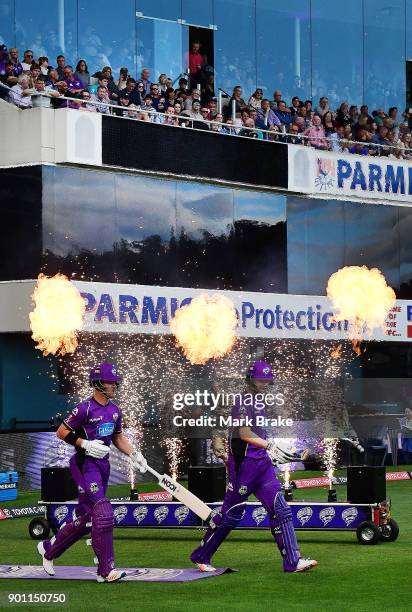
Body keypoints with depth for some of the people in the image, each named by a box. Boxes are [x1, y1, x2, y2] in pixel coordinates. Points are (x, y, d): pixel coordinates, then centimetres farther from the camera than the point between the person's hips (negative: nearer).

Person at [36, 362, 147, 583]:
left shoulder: (114, 410, 10)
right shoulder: (85, 409, -13)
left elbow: (118, 437, 21)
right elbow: (62, 432, -9)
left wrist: (133, 454, 7)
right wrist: (85, 444, -18)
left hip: (103, 465, 8)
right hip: (85, 464, -8)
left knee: (85, 519, 12)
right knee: (103, 514, -15)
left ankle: (48, 548, 32)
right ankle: (106, 571, -11)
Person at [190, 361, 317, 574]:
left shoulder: (259, 402, 17)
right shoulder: (243, 402, -11)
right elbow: (244, 433, -25)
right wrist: (268, 445, -36)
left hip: (262, 464, 8)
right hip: (244, 463, -8)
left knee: (280, 510, -2)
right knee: (230, 514, 0)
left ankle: (292, 561, -5)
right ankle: (201, 556, 14)